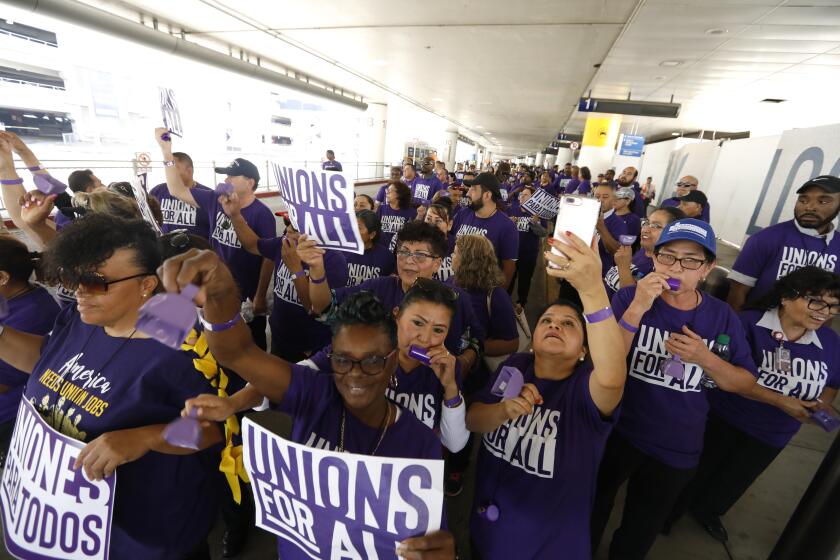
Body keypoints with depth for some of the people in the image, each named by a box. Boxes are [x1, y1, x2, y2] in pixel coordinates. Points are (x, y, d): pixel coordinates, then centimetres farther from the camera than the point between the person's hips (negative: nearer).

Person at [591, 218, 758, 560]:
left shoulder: (722, 317, -6)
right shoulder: (630, 297, -14)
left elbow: (746, 383, 0)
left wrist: (704, 358, -21)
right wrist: (637, 308, -33)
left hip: (677, 450, 2)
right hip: (617, 433, -2)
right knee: (592, 512, 23)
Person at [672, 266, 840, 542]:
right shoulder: (749, 323, -24)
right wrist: (780, 401, -29)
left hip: (772, 435, 5)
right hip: (723, 419, -4)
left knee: (733, 482, 27)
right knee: (698, 472, 17)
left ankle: (707, 512, 55)